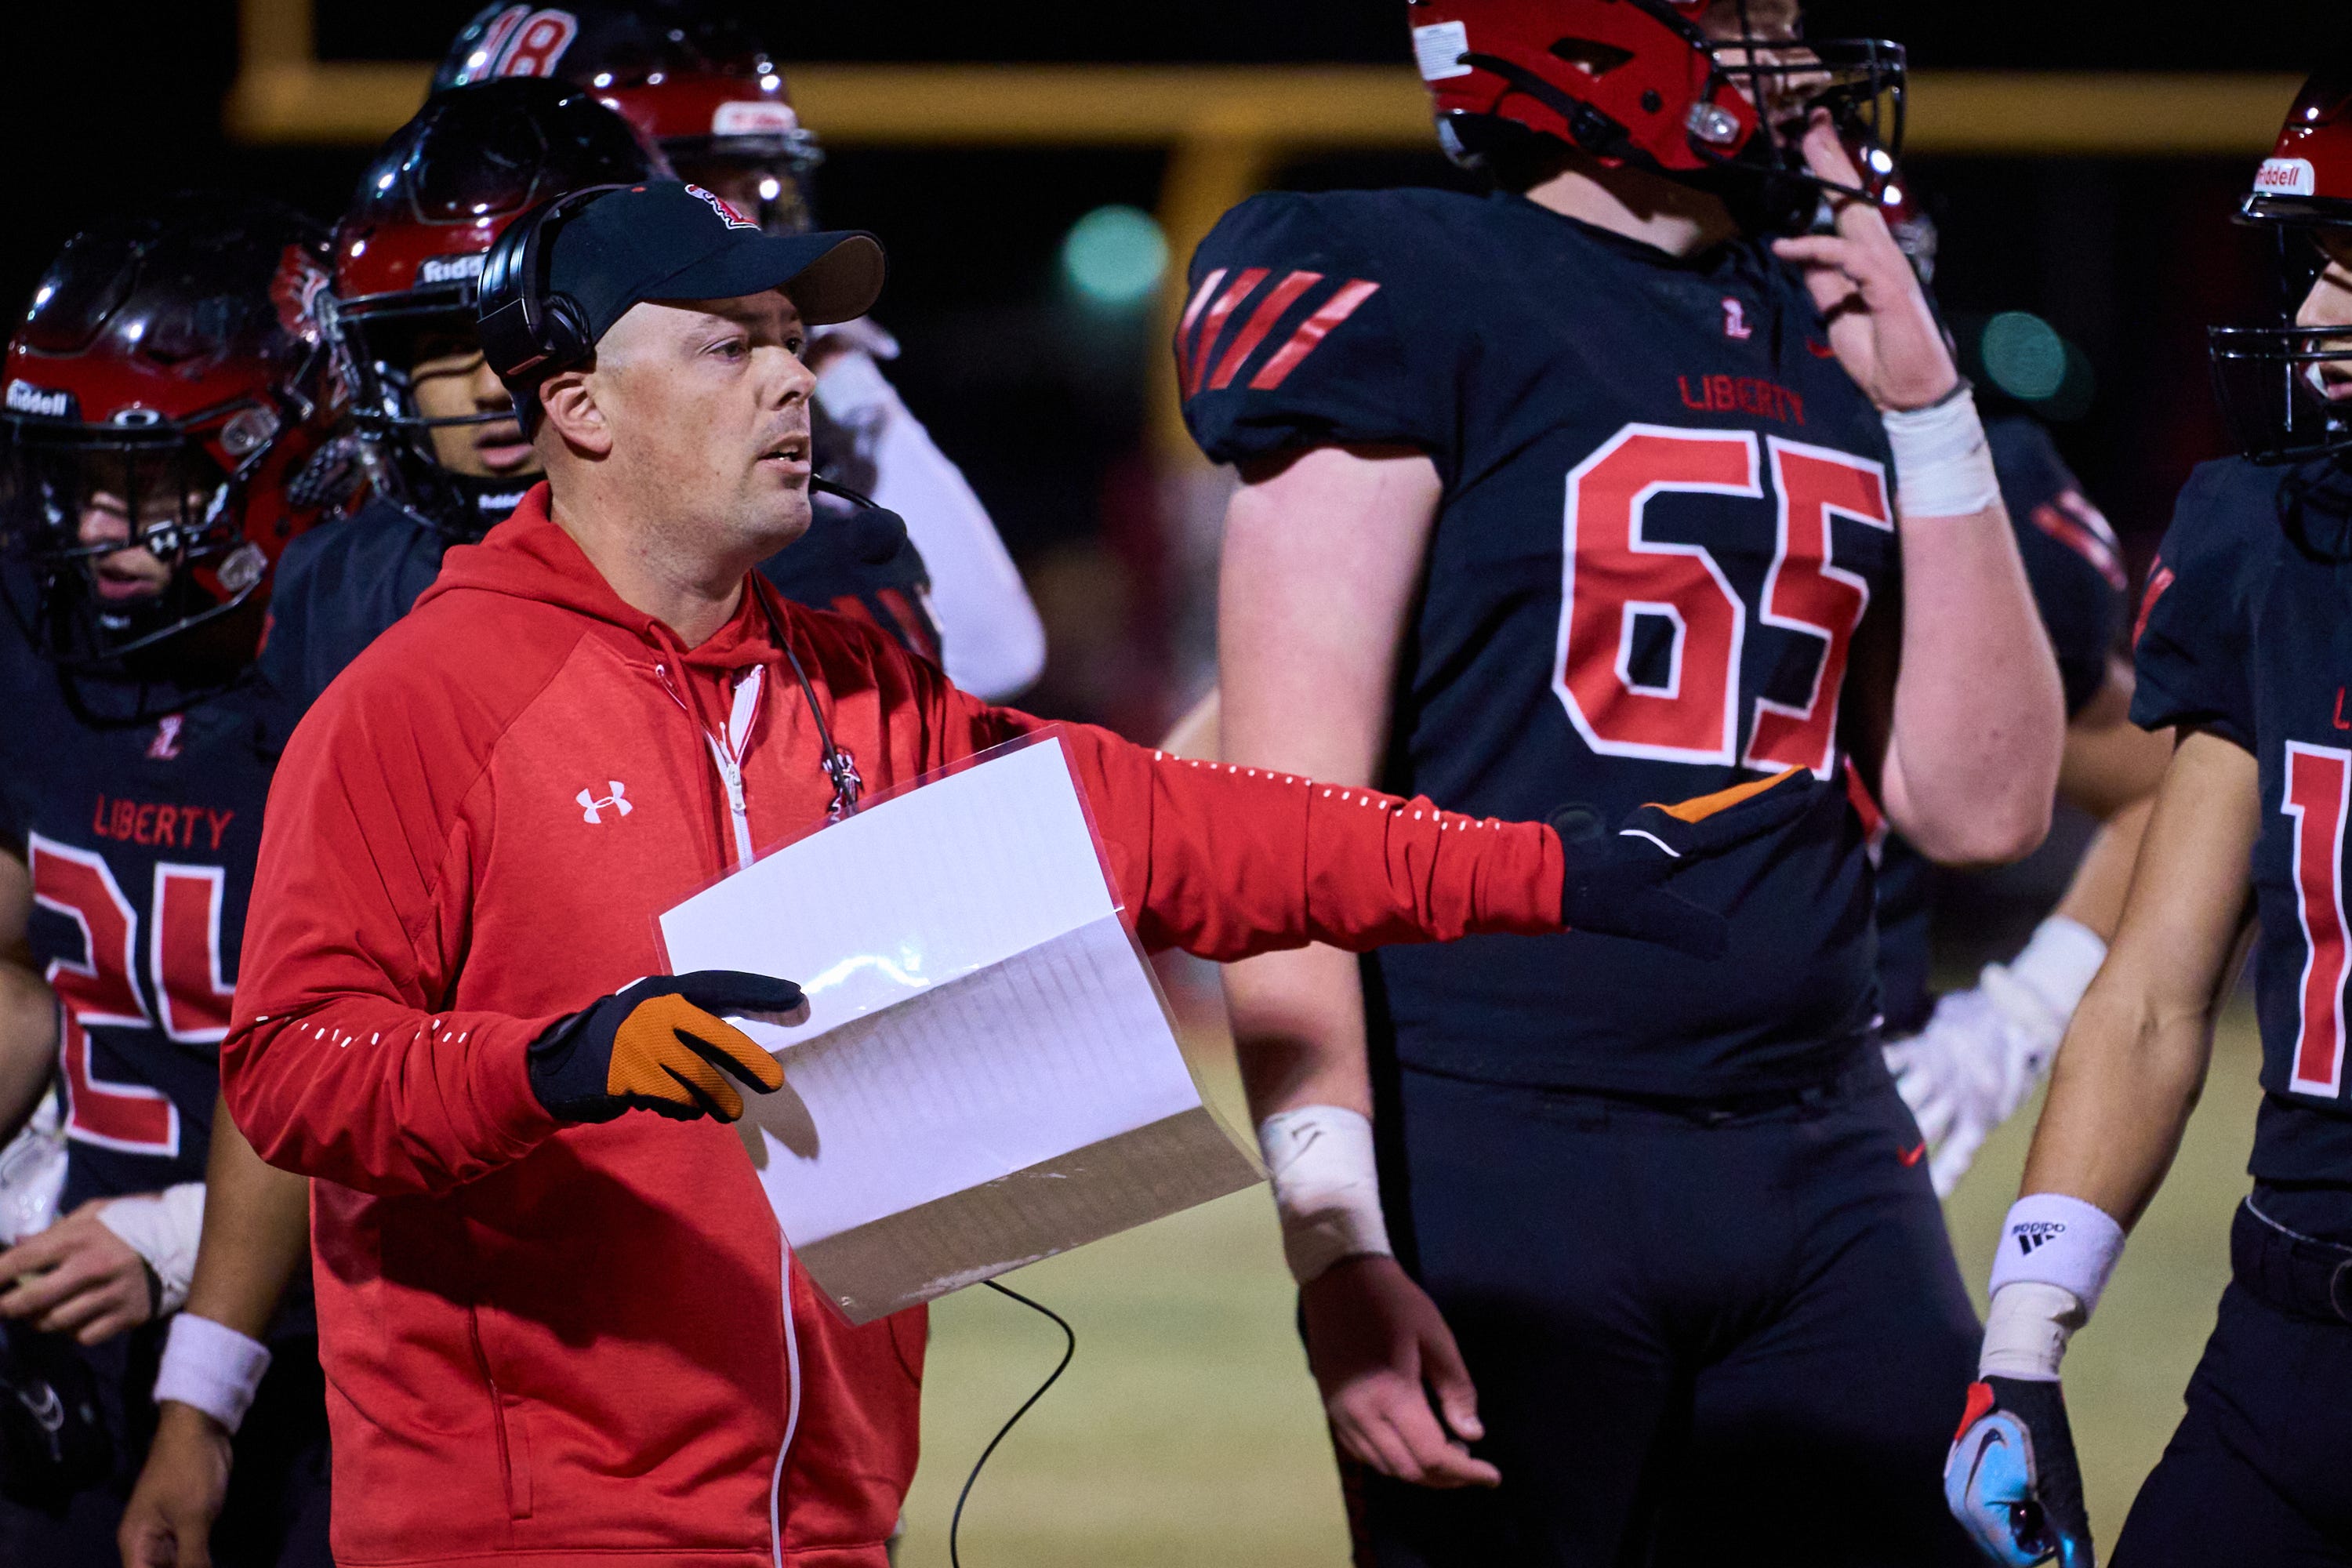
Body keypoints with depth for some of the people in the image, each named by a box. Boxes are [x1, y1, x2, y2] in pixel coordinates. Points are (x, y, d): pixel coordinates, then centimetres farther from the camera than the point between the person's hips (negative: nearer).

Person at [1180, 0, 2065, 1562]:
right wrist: (1336, 1240, -18)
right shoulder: (1400, 293, -4)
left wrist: (1924, 406, 8)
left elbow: (1980, 807, 13)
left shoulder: (1838, 333, 15)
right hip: (1498, 1162, -6)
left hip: (1824, 1172, 6)